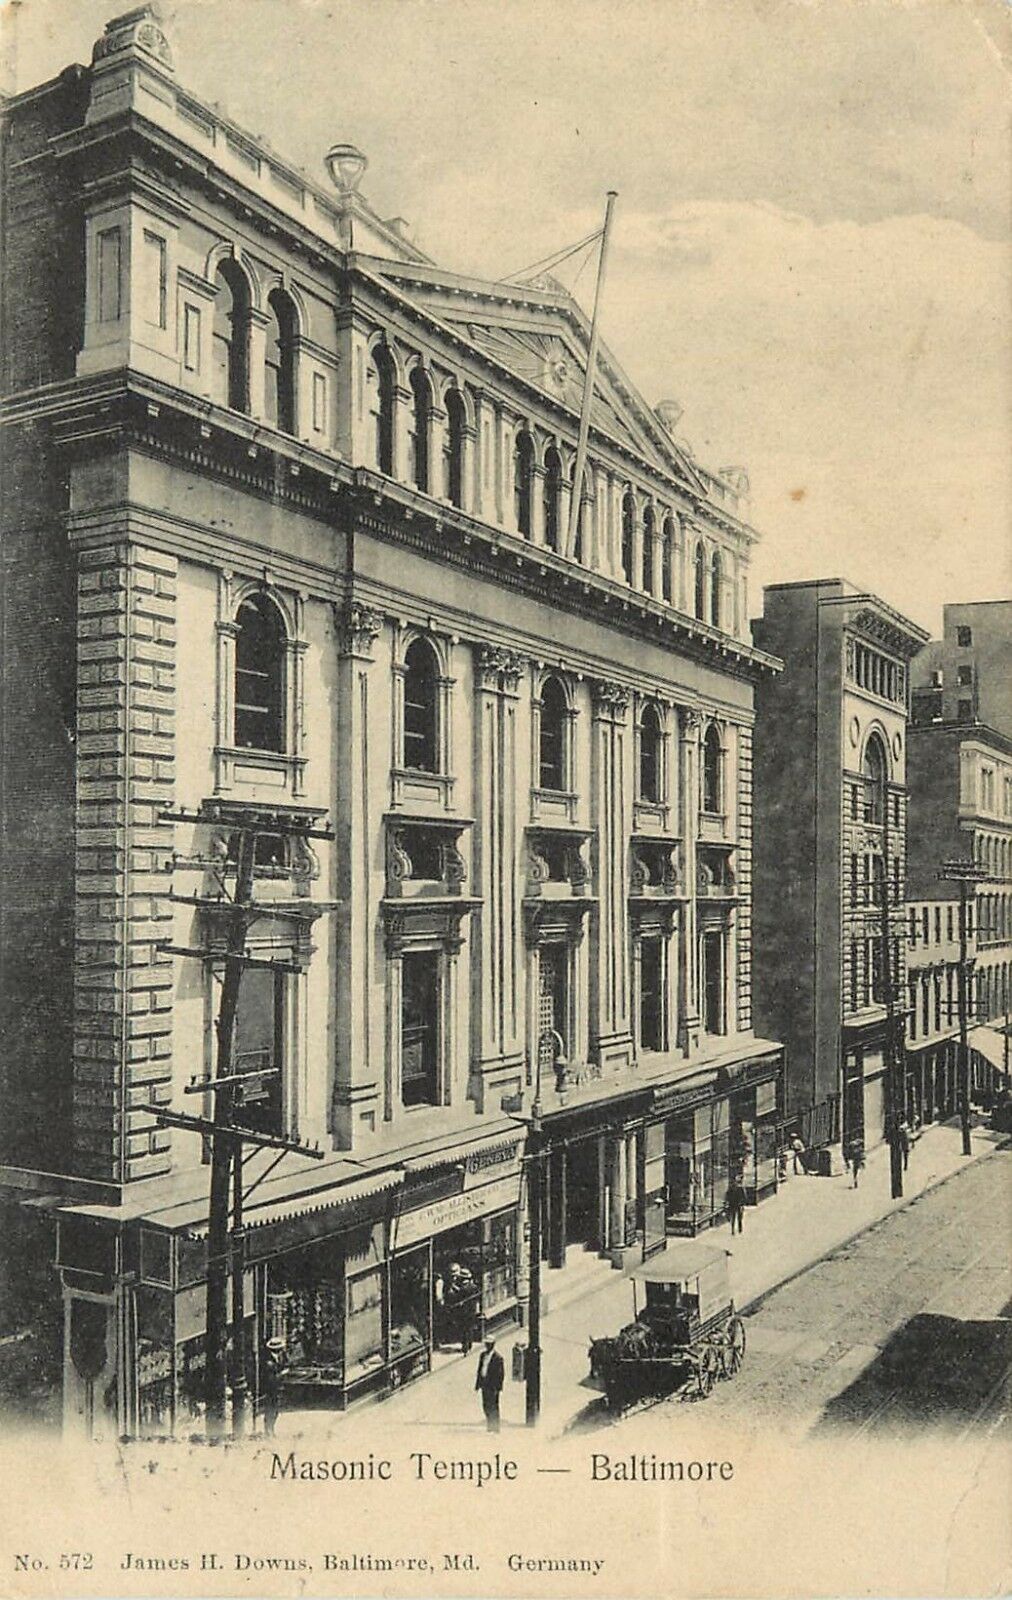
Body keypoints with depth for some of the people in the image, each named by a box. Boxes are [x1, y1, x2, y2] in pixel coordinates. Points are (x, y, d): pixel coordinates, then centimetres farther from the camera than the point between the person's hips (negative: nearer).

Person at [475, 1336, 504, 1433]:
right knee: (485, 1406, 11)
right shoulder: (482, 1355, 11)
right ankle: (489, 1426, 22)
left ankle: (495, 1428, -1)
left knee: (493, 1406, -6)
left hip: (493, 1385, -7)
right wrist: (477, 1384, 13)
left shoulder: (497, 1357, -10)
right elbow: (479, 1369, 16)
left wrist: (498, 1387, -14)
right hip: (484, 1383, 7)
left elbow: (501, 1373, -10)